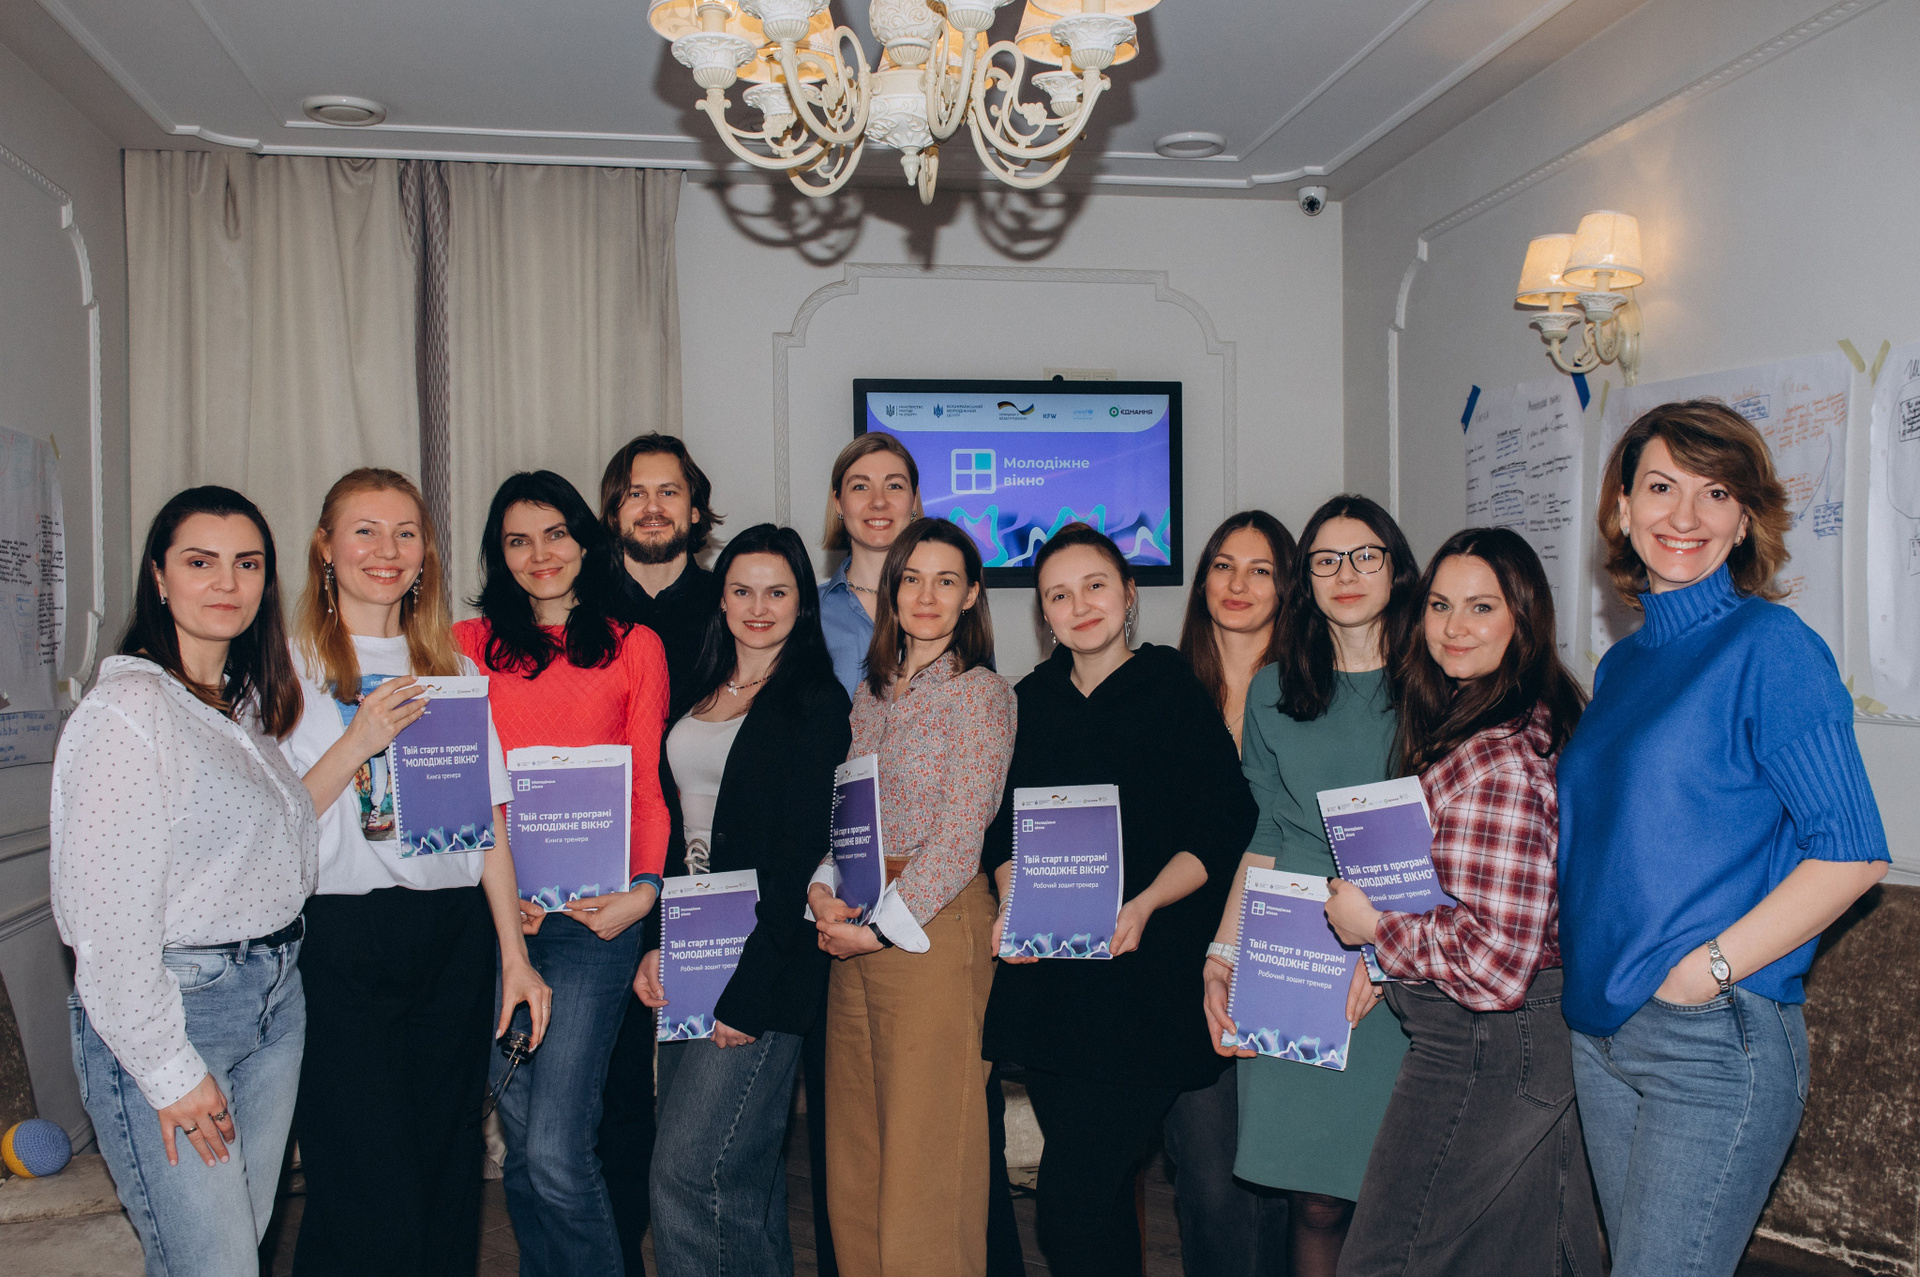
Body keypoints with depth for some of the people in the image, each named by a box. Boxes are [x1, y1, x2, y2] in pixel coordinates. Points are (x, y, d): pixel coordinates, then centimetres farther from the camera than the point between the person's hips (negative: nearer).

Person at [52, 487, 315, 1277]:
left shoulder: (250, 706, 12)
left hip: (275, 997, 8)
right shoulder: (128, 709, -14)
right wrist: (169, 1068, -15)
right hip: (169, 1009, -8)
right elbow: (107, 914, -17)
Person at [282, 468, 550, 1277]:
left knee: (448, 1178, 8)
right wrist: (360, 740, -16)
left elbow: (487, 824, 11)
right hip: (342, 940, -4)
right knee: (371, 1202, -6)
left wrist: (515, 957, 5)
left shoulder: (454, 670, 13)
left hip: (455, 940, 4)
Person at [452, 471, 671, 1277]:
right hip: (493, 914, 3)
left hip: (593, 914, -2)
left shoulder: (633, 647, 7)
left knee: (556, 1153, -8)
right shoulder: (472, 645, 11)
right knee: (520, 1142, 11)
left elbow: (649, 788, 5)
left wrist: (644, 886, -11)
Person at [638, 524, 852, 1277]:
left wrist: (748, 990, -16)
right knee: (742, 1171, 12)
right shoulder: (701, 693, 15)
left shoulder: (816, 701, -7)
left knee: (692, 1168, -9)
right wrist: (656, 944, 5)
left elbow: (799, 856, -12)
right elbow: (676, 830, 16)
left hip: (764, 961, -7)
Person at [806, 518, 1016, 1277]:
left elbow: (959, 839, -11)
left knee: (924, 1141, 0)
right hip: (853, 936, 6)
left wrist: (881, 928, -12)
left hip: (933, 928, -6)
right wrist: (822, 889, -2)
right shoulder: (870, 694, 14)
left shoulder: (982, 694, -6)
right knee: (852, 1143, 11)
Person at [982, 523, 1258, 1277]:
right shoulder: (1029, 702, 13)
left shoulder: (1177, 694, -1)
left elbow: (1224, 831, -6)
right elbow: (1003, 826, 16)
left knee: (1071, 1199, -11)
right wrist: (1011, 901, -2)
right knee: (1096, 1192, 13)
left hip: (1144, 977, -5)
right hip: (1045, 977, 5)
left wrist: (1144, 905, -18)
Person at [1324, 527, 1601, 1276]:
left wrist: (1374, 927, -13)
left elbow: (1494, 957, -27)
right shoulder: (1546, 720, 8)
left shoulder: (1495, 760, -24)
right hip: (1540, 1039, 10)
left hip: (1480, 1053, -10)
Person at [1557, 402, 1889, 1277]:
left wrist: (1708, 969, -17)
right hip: (1598, 1031, 7)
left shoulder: (1770, 647, -9)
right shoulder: (1621, 666, 12)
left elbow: (1851, 852, -13)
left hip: (1716, 1038, -7)